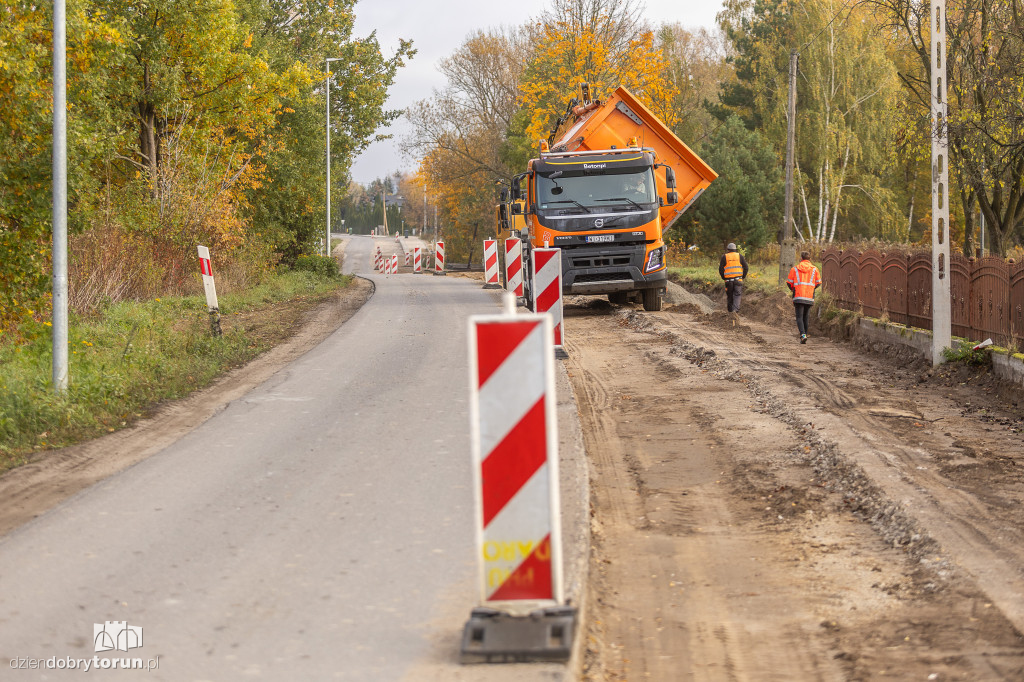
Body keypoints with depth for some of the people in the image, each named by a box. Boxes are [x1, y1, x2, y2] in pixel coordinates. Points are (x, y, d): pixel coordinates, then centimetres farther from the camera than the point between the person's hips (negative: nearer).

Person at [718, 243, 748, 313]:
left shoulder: (724, 257, 3)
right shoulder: (740, 256, 6)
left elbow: (721, 269, 0)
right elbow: (745, 267, 5)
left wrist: (724, 277, 13)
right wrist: (743, 276, 15)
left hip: (728, 280, 0)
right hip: (738, 280, 0)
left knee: (729, 296, 12)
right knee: (737, 295, -1)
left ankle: (730, 310, 18)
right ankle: (735, 309, -17)